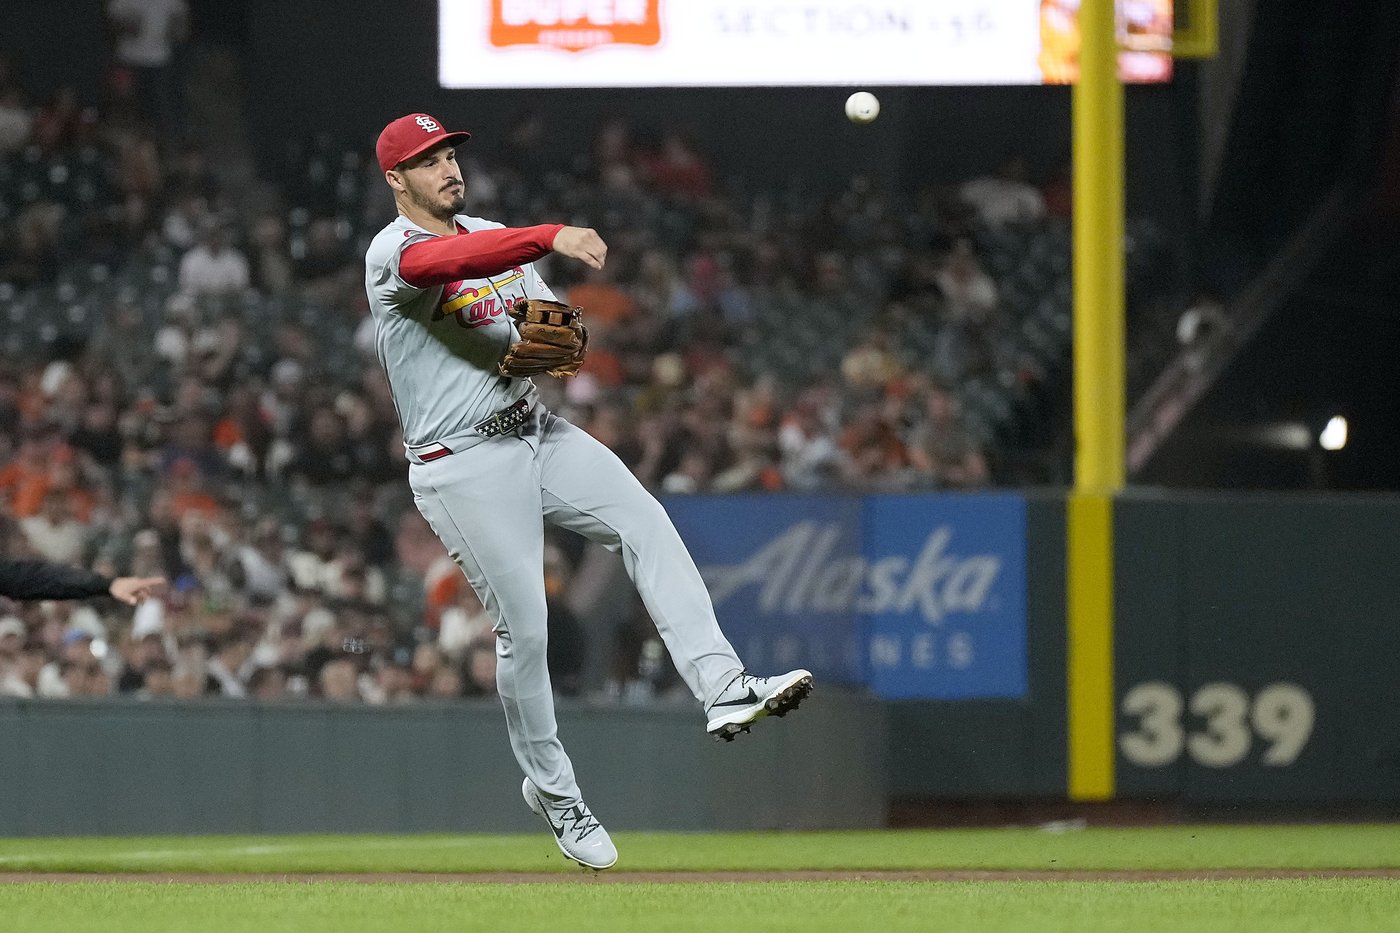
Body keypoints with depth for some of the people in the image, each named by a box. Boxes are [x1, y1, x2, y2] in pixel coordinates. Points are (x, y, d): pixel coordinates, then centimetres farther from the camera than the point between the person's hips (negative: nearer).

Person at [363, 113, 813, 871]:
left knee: (645, 523, -16)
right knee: (523, 629, -5)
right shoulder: (392, 253, -12)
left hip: (536, 433, 6)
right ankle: (553, 792, 14)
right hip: (463, 465, -6)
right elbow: (443, 262, -36)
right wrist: (553, 237, -50)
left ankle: (723, 691, -26)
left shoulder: (497, 237, 13)